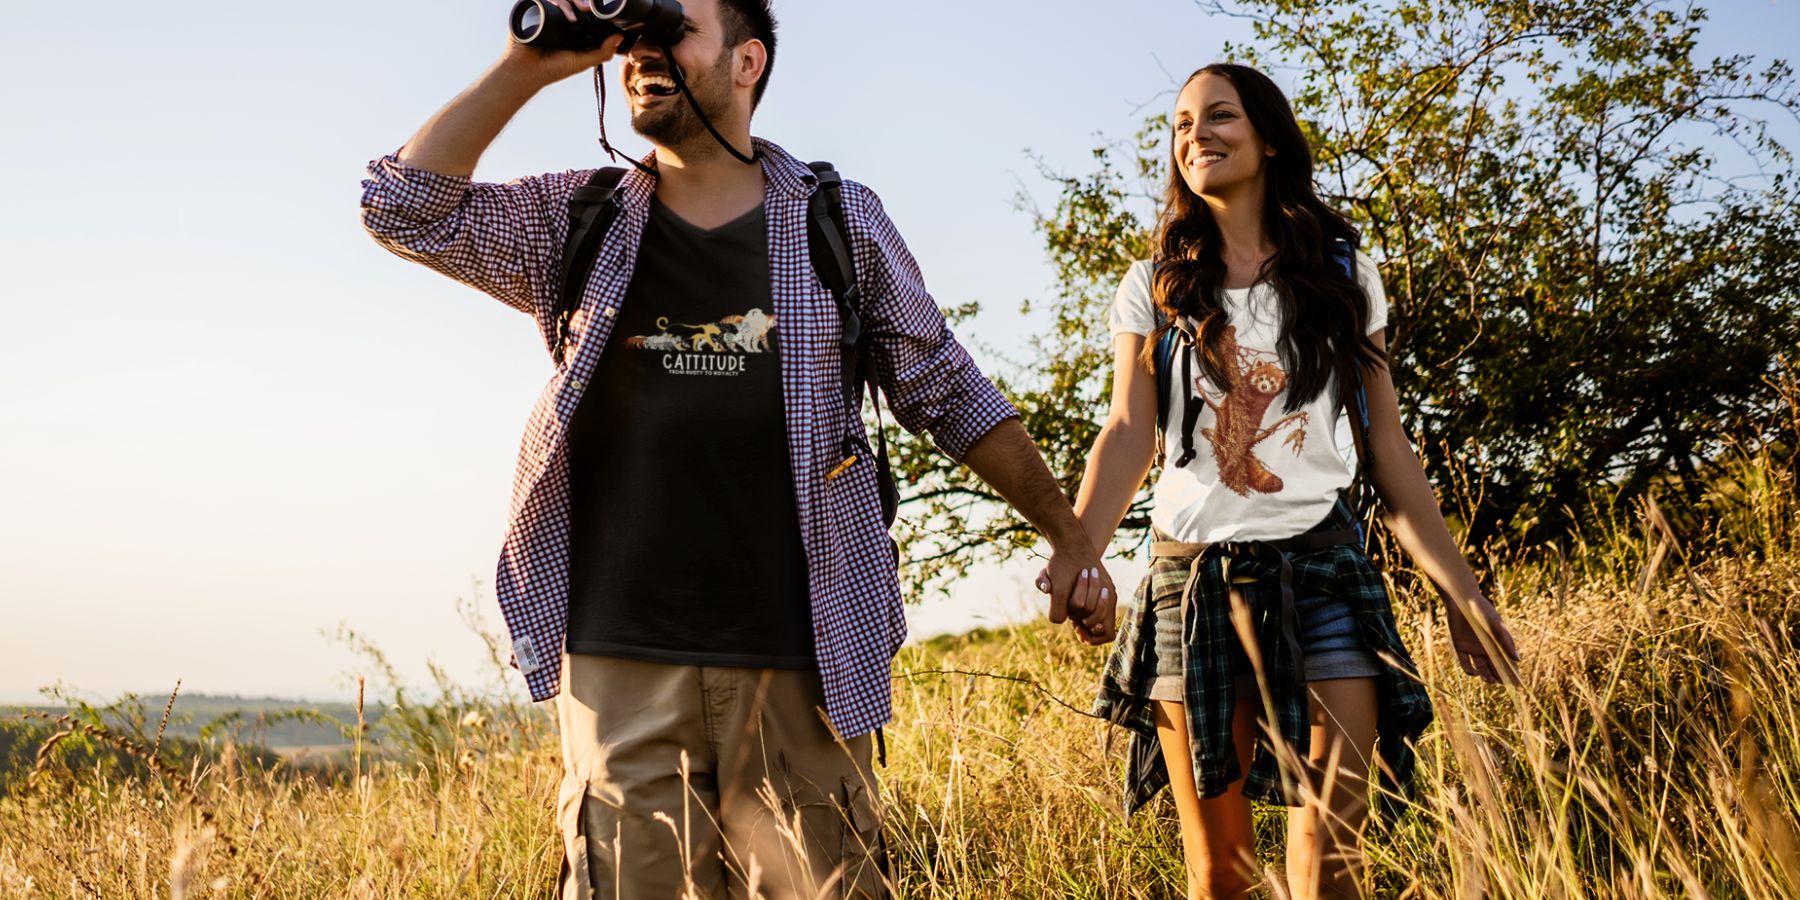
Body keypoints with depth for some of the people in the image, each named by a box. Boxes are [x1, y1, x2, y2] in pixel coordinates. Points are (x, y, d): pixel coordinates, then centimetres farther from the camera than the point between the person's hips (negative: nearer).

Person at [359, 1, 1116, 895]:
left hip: (797, 661, 0)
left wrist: (1068, 536, 11)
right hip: (618, 661, 1)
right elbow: (404, 208, 2)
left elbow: (947, 394, 13)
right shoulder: (578, 222, 11)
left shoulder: (841, 222, 8)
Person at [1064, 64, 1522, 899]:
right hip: (1192, 574, 0)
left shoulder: (1343, 276, 8)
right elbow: (1128, 433, -5)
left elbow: (1387, 446, 9)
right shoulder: (1156, 288, 7)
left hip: (1320, 568, 0)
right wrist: (1077, 551, -23)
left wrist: (1456, 584, 4)